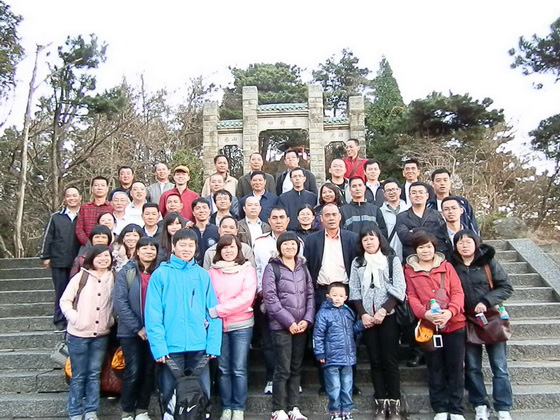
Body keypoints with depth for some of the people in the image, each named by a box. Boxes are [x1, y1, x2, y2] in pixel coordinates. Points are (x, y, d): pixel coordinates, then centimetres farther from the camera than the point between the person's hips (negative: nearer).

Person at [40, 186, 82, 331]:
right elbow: (48, 237, 7)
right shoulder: (56, 217, 7)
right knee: (61, 292, 6)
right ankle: (60, 322, 13)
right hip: (59, 262, 1)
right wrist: (45, 257, 2)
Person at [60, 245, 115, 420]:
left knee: (94, 374, 10)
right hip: (78, 334, -2)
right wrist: (75, 318, -13)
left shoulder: (114, 278, 1)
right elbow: (65, 301, -3)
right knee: (78, 376, 7)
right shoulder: (81, 276, -5)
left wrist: (111, 319, -4)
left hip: (101, 335, 2)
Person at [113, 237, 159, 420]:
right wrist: (137, 328, -14)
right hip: (131, 331, -2)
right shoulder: (125, 273, -2)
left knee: (149, 371, 8)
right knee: (133, 371, -2)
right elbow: (120, 303, -9)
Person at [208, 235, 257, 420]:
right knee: (223, 369, 8)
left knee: (239, 369, 1)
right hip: (218, 326, 2)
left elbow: (246, 297, -13)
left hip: (241, 325, -2)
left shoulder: (248, 269, -2)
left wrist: (217, 310, -18)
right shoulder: (212, 272, 7)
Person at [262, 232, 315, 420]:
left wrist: (307, 319, -4)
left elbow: (310, 294, 10)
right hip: (281, 326, -5)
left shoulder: (303, 267, 12)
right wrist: (289, 321, -13)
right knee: (283, 369, -3)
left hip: (301, 325, 5)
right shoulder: (272, 267, -3)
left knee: (296, 368, 10)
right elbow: (270, 298, -10)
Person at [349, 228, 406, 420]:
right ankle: (380, 404, 10)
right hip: (367, 318, 3)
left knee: (390, 361, -2)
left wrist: (383, 311, -14)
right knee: (375, 361, 5)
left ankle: (394, 404, 4)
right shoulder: (357, 263, 12)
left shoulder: (392, 260, 4)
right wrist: (362, 314, -6)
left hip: (389, 316, -2)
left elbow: (399, 289, -4)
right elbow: (354, 291, 7)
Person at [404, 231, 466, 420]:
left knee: (455, 367, 6)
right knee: (435, 369, 8)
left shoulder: (446, 266, 7)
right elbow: (412, 297, -2)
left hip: (454, 324, 1)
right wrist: (425, 314, -20)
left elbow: (457, 291, 0)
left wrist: (450, 311, -19)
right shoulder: (409, 271, 5)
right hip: (428, 326, 0)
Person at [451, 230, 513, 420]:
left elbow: (506, 287, -5)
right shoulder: (452, 266, -1)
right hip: (467, 322, 2)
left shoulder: (489, 262, -4)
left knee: (499, 366, 2)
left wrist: (486, 302, -16)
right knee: (472, 367, 8)